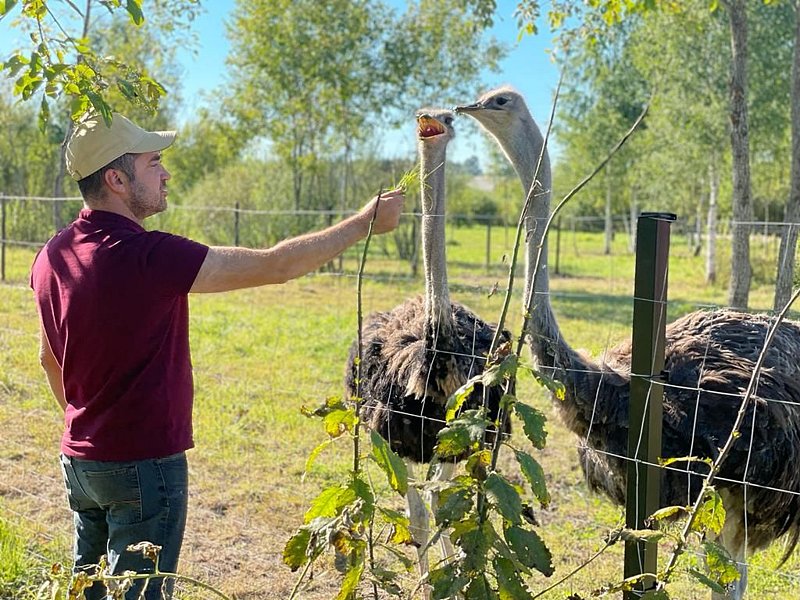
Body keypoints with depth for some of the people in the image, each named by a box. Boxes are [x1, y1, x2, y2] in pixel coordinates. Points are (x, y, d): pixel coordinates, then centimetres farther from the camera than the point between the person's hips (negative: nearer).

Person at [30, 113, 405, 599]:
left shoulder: (52, 257, 2)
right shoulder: (148, 256, -24)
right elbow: (275, 265, -20)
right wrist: (367, 221, -10)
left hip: (80, 458, 8)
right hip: (144, 465, -8)